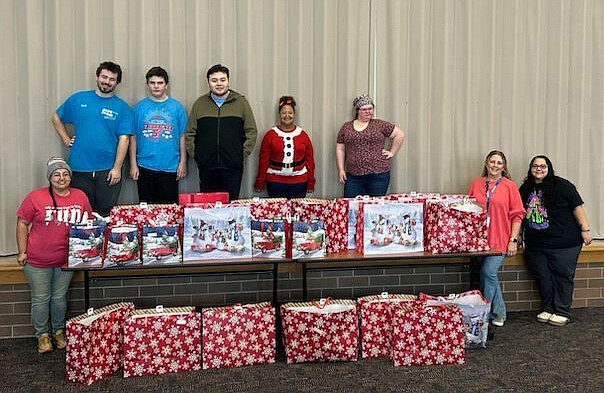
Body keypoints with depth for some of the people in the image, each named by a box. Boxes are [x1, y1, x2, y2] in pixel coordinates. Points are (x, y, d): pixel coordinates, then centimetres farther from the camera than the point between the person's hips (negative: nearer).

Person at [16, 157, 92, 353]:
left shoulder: (81, 197, -1)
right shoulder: (35, 197, -10)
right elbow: (22, 224, -3)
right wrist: (22, 252, -6)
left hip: (66, 260, 2)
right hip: (38, 260, -2)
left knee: (59, 297, 16)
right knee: (41, 299, 9)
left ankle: (59, 331, 33)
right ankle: (42, 335, 27)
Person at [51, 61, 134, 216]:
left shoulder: (122, 107, 1)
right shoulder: (78, 99, 6)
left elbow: (123, 139, -4)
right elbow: (56, 118, 18)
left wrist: (117, 168, -11)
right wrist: (66, 140, 6)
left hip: (108, 170, -1)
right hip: (79, 169, 1)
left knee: (106, 214, 4)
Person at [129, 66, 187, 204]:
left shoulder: (177, 107, 2)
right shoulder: (139, 107, 3)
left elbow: (182, 137, 4)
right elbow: (133, 137, 4)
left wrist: (183, 163, 0)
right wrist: (133, 165, 0)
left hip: (170, 168, 0)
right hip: (145, 167, 1)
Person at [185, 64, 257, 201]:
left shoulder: (241, 102, 5)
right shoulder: (199, 103, 9)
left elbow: (251, 131, 6)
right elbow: (189, 133, 11)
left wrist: (243, 153, -1)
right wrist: (195, 154, 2)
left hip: (233, 166, -1)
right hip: (206, 166, 1)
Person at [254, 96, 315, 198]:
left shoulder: (303, 135, 6)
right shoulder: (270, 135, 2)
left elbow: (309, 160, 7)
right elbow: (264, 160, 1)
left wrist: (310, 183, 4)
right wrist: (260, 183, -1)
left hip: (299, 181, 1)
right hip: (275, 181, -1)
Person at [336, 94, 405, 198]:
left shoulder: (380, 125, 4)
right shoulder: (346, 127, 10)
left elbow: (400, 134, 10)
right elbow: (340, 149, 11)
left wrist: (392, 152, 5)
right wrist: (341, 169, 4)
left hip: (378, 174, -2)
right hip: (353, 176, 2)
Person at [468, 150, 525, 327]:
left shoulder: (510, 186, 1)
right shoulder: (476, 184, 9)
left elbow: (517, 215, 0)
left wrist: (513, 240, -6)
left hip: (499, 240, -3)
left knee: (488, 272, -13)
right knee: (487, 275, 6)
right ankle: (499, 313, 21)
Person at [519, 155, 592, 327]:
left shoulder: (562, 185, -5)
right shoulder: (525, 189, 10)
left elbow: (577, 207, -5)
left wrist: (585, 229, -9)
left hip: (563, 243, -4)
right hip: (535, 245, 5)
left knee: (563, 276, 1)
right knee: (543, 277, 9)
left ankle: (562, 312, 10)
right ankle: (547, 309, 22)